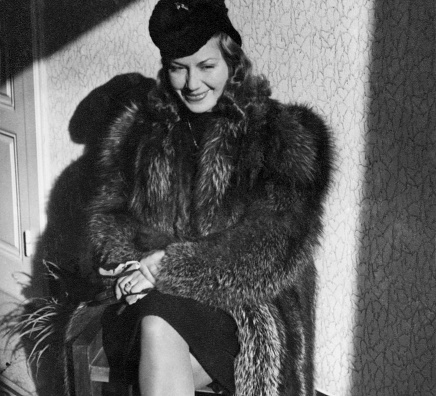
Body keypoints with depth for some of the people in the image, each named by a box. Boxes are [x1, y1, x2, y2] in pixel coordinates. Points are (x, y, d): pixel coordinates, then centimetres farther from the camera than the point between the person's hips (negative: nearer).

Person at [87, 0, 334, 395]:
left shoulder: (283, 133, -4)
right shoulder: (137, 128, 10)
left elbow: (273, 252, -11)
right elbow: (108, 212, 11)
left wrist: (171, 268, -17)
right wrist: (131, 262, -12)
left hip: (243, 306, -3)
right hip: (151, 298, 3)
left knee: (158, 330, -31)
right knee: (156, 329, -31)